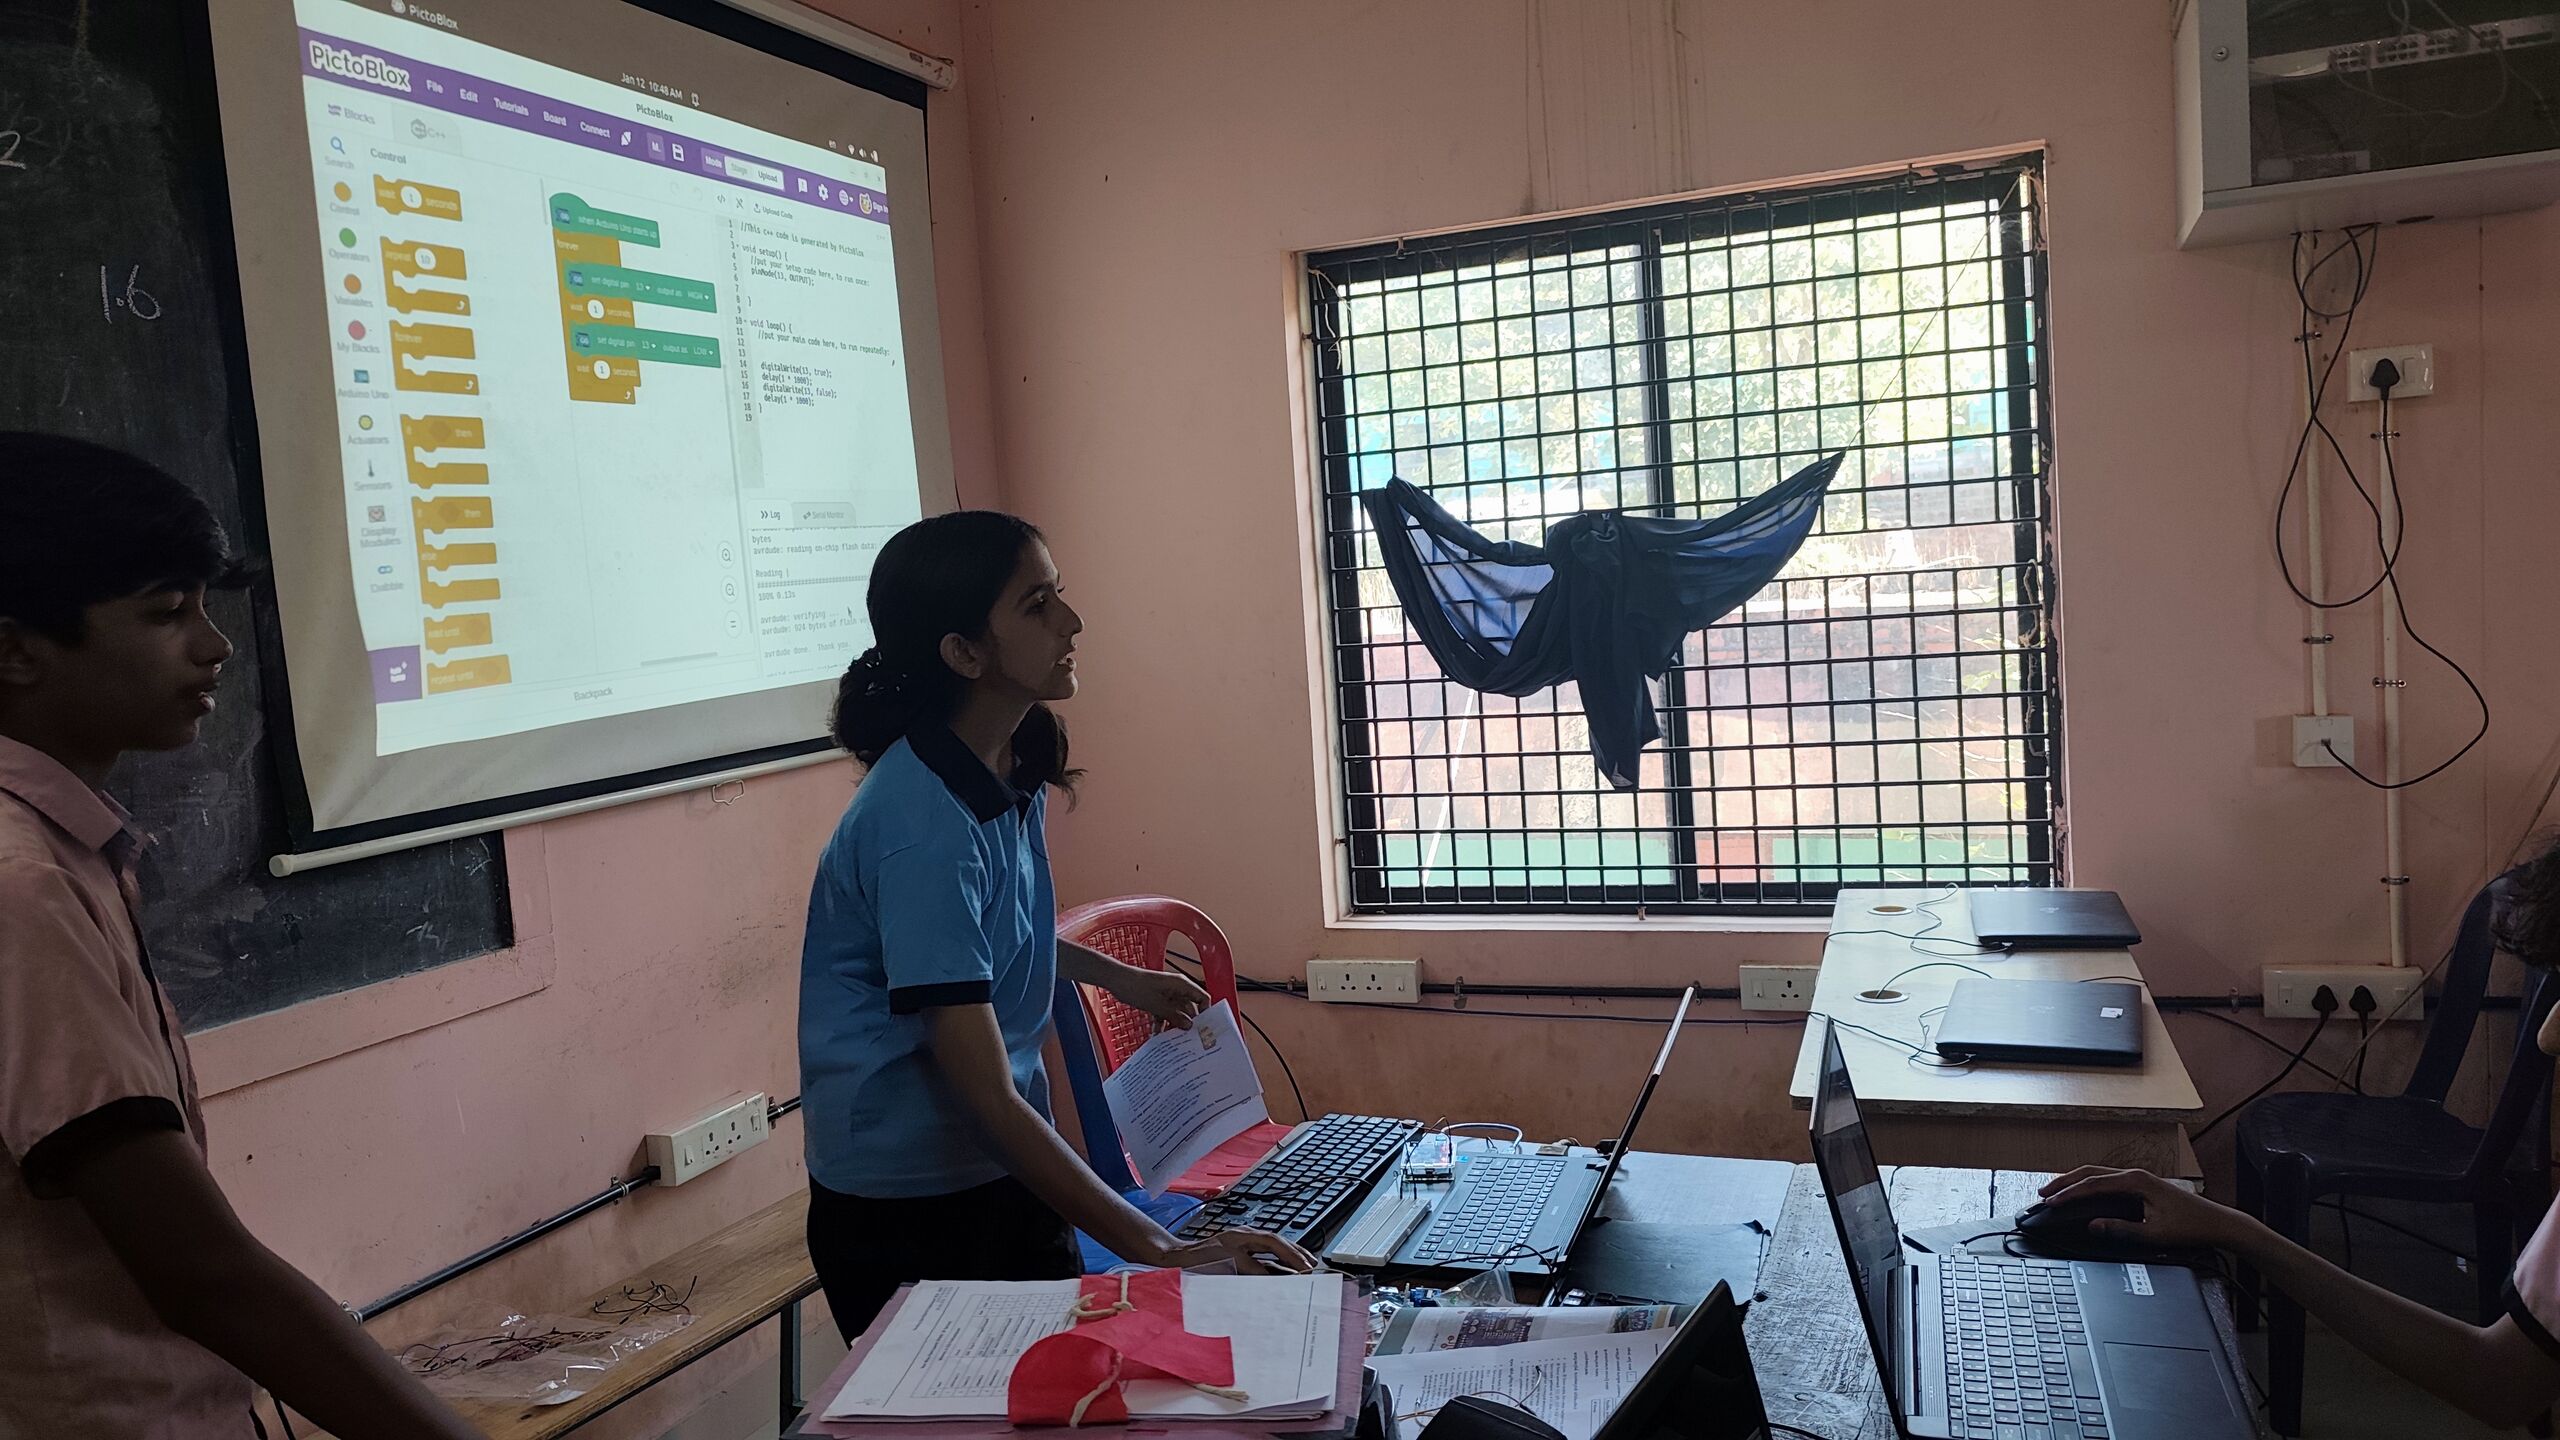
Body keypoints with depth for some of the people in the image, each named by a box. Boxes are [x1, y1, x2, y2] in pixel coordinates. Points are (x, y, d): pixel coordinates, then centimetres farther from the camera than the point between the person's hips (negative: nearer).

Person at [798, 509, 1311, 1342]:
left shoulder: (1015, 771, 1)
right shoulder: (924, 825, -26)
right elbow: (989, 1098, -28)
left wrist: (1114, 977, 18)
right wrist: (1161, 1253, -29)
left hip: (1007, 1180, 8)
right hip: (908, 1212, -8)